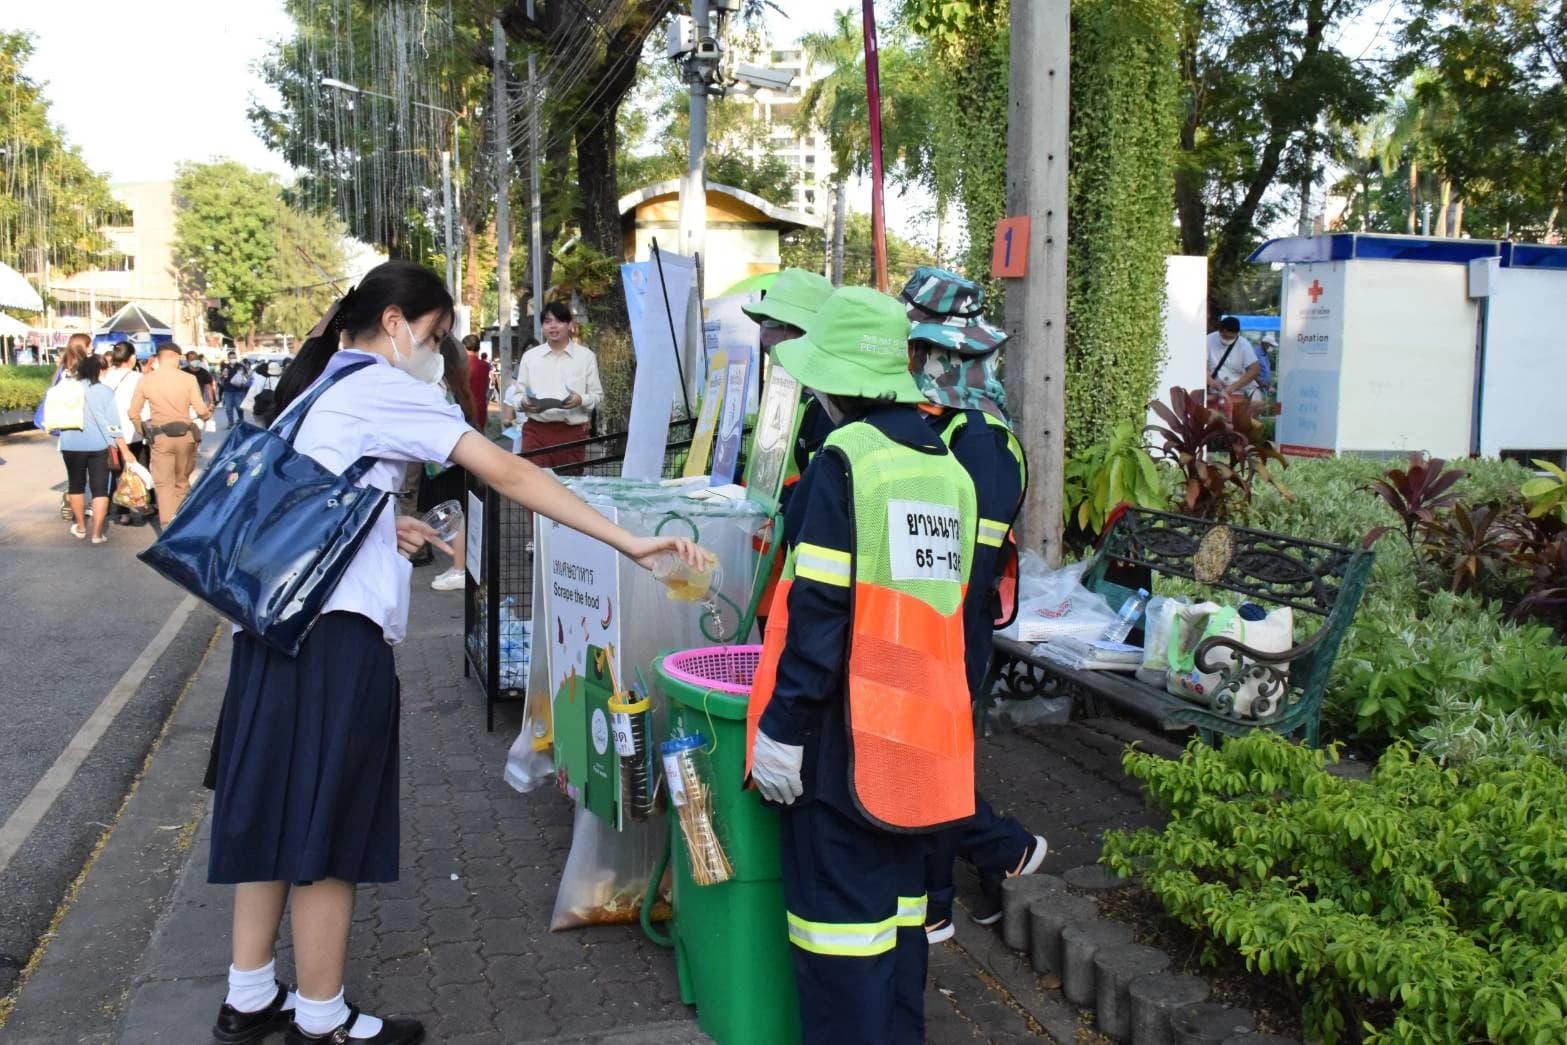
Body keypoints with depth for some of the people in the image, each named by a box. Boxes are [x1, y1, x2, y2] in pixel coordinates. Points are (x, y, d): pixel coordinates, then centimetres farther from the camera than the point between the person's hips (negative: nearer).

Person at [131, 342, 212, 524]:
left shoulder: (146, 379, -1)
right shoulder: (188, 378, -7)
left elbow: (133, 412, 2)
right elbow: (201, 410, -10)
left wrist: (143, 433, 18)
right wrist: (208, 414, 13)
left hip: (160, 437, 0)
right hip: (185, 435, 0)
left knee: (164, 484, 4)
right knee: (182, 481, 16)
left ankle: (169, 527, -2)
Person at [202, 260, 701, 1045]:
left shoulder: (310, 386, 20)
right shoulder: (386, 389, -6)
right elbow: (509, 476, -14)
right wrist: (630, 542, -16)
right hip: (335, 629, -9)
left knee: (274, 811, 15)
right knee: (325, 826, 1)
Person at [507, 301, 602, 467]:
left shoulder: (586, 356, 7)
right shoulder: (529, 356, 11)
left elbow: (597, 395, 5)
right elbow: (517, 394, 13)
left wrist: (581, 400, -16)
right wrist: (524, 402, -10)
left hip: (573, 432, 0)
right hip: (536, 431, 1)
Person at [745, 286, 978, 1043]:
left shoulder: (844, 461, -14)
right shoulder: (949, 468, 7)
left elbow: (819, 612, -18)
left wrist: (782, 726, -13)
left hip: (847, 732, -7)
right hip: (921, 730, 7)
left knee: (840, 908, 3)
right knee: (897, 895, 19)